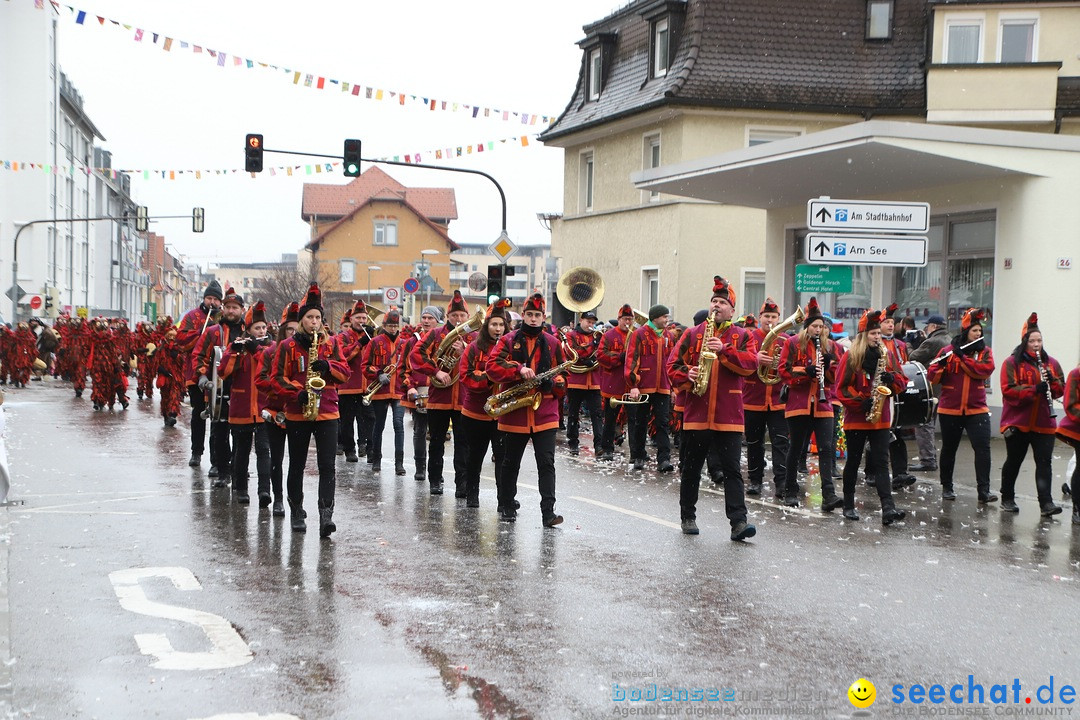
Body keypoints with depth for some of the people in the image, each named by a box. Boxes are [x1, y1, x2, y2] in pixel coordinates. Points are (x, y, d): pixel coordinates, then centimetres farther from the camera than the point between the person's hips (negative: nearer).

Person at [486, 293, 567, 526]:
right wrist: (519, 371, -23)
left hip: (545, 414, 0)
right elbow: (492, 366, -10)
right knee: (511, 463, 11)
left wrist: (555, 382, -12)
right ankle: (506, 506, 26)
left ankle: (548, 511, -9)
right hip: (515, 413, 0)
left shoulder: (553, 343, 8)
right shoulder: (508, 341, 2)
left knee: (546, 463, -8)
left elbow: (563, 375, 11)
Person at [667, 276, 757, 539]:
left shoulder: (743, 336, 8)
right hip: (696, 413, 1)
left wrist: (724, 350, -18)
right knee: (691, 468, 9)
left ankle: (738, 522, -9)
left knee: (732, 470, -5)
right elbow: (672, 366, 7)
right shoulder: (691, 334, 10)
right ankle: (688, 516, 22)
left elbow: (750, 364, -8)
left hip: (729, 415, -1)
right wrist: (687, 376, -13)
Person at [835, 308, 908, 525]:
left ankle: (888, 508, -17)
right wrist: (860, 401, -18)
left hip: (881, 419, 2)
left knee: (881, 463, -6)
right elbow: (841, 388, -6)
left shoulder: (887, 355, 8)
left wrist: (891, 378, -12)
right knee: (853, 462, 8)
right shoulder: (850, 357, -4)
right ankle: (848, 505, 21)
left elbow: (902, 383, 10)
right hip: (856, 418, -2)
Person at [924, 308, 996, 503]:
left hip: (976, 409, 0)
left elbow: (986, 370, -15)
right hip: (950, 410, 0)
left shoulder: (984, 351, 4)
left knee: (983, 448, -12)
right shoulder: (948, 350, 0)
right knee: (949, 449, 11)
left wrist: (962, 358, -20)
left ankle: (984, 490, -11)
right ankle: (947, 487, 27)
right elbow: (932, 377, -5)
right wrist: (940, 365, -25)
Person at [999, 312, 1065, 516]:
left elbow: (1061, 390, 9)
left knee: (1044, 463, -6)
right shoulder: (1012, 363, -4)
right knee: (1013, 461, 9)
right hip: (1018, 423, -2)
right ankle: (1007, 498, 24)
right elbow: (1008, 390, -13)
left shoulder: (1051, 363, 9)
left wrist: (1052, 381, -13)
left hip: (1044, 423, 3)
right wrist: (1034, 390, -24)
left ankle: (1046, 503, -10)